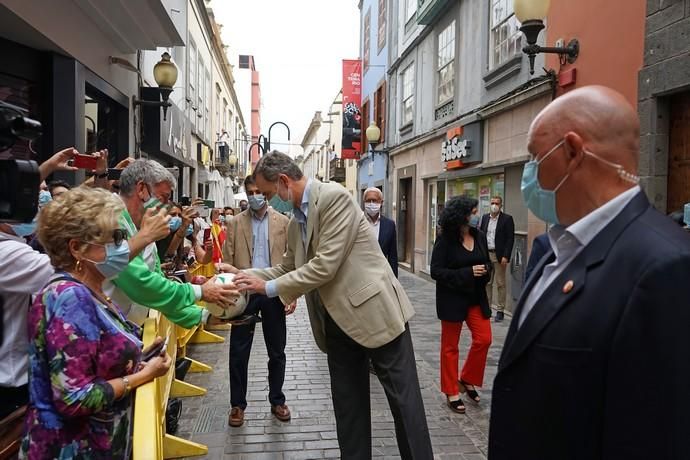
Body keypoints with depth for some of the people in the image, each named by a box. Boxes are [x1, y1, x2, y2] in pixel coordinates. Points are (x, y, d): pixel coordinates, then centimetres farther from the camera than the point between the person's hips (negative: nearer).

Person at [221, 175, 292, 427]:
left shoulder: (282, 222, 3)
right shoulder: (236, 223, 4)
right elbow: (227, 260, 1)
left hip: (274, 292, 0)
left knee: (277, 351, 11)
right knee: (239, 351, 6)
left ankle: (277, 401, 27)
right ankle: (237, 404, 21)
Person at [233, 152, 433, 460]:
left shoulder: (334, 196, -17)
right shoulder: (296, 221, 11)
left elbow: (325, 265, -22)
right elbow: (288, 268, 19)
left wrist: (268, 287, -16)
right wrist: (245, 275, 7)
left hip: (375, 310, -8)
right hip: (338, 322, 9)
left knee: (403, 399, 3)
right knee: (347, 403, 16)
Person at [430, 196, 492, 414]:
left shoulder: (479, 236, 2)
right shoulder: (445, 239, -13)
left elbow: (487, 262, 14)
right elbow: (436, 271, -15)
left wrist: (485, 270, -11)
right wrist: (467, 273, -22)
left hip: (476, 297, 5)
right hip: (452, 298, -5)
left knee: (483, 339, 0)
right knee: (450, 346, 7)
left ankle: (467, 380, 23)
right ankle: (451, 392, 21)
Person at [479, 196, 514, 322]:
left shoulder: (507, 219, -4)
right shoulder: (485, 217, 11)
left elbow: (510, 239, -8)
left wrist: (505, 256, -14)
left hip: (499, 256, -5)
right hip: (486, 255, 5)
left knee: (500, 284, 1)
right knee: (487, 283, 9)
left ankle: (500, 311, 7)